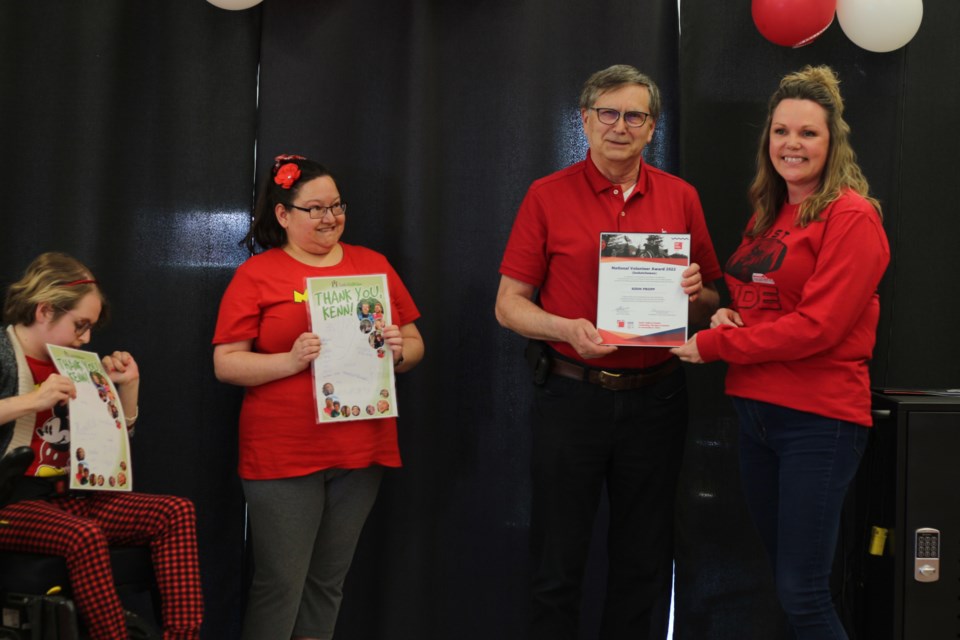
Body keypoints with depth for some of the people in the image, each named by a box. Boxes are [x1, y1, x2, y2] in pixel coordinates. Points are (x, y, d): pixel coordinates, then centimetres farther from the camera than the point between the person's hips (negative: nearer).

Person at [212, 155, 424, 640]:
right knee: (280, 585, -3)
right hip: (283, 456, -4)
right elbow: (226, 364, -4)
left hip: (361, 453, 4)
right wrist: (291, 361, -19)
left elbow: (414, 343, 16)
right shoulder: (256, 275, 0)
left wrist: (399, 350, -7)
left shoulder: (373, 266, 11)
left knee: (328, 582, 11)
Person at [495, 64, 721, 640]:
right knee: (559, 564, 3)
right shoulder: (548, 196, 1)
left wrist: (695, 293, -9)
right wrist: (568, 329, -17)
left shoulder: (680, 197, 8)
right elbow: (510, 304, 0)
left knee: (645, 564, 10)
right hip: (573, 394, -2)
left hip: (655, 396, 2)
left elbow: (711, 303, 14)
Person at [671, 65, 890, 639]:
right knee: (782, 574, 13)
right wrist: (727, 315, -1)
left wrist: (714, 345, -12)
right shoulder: (767, 216, 14)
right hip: (756, 409, 8)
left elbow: (818, 325, -17)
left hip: (820, 416, -8)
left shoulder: (852, 216, -9)